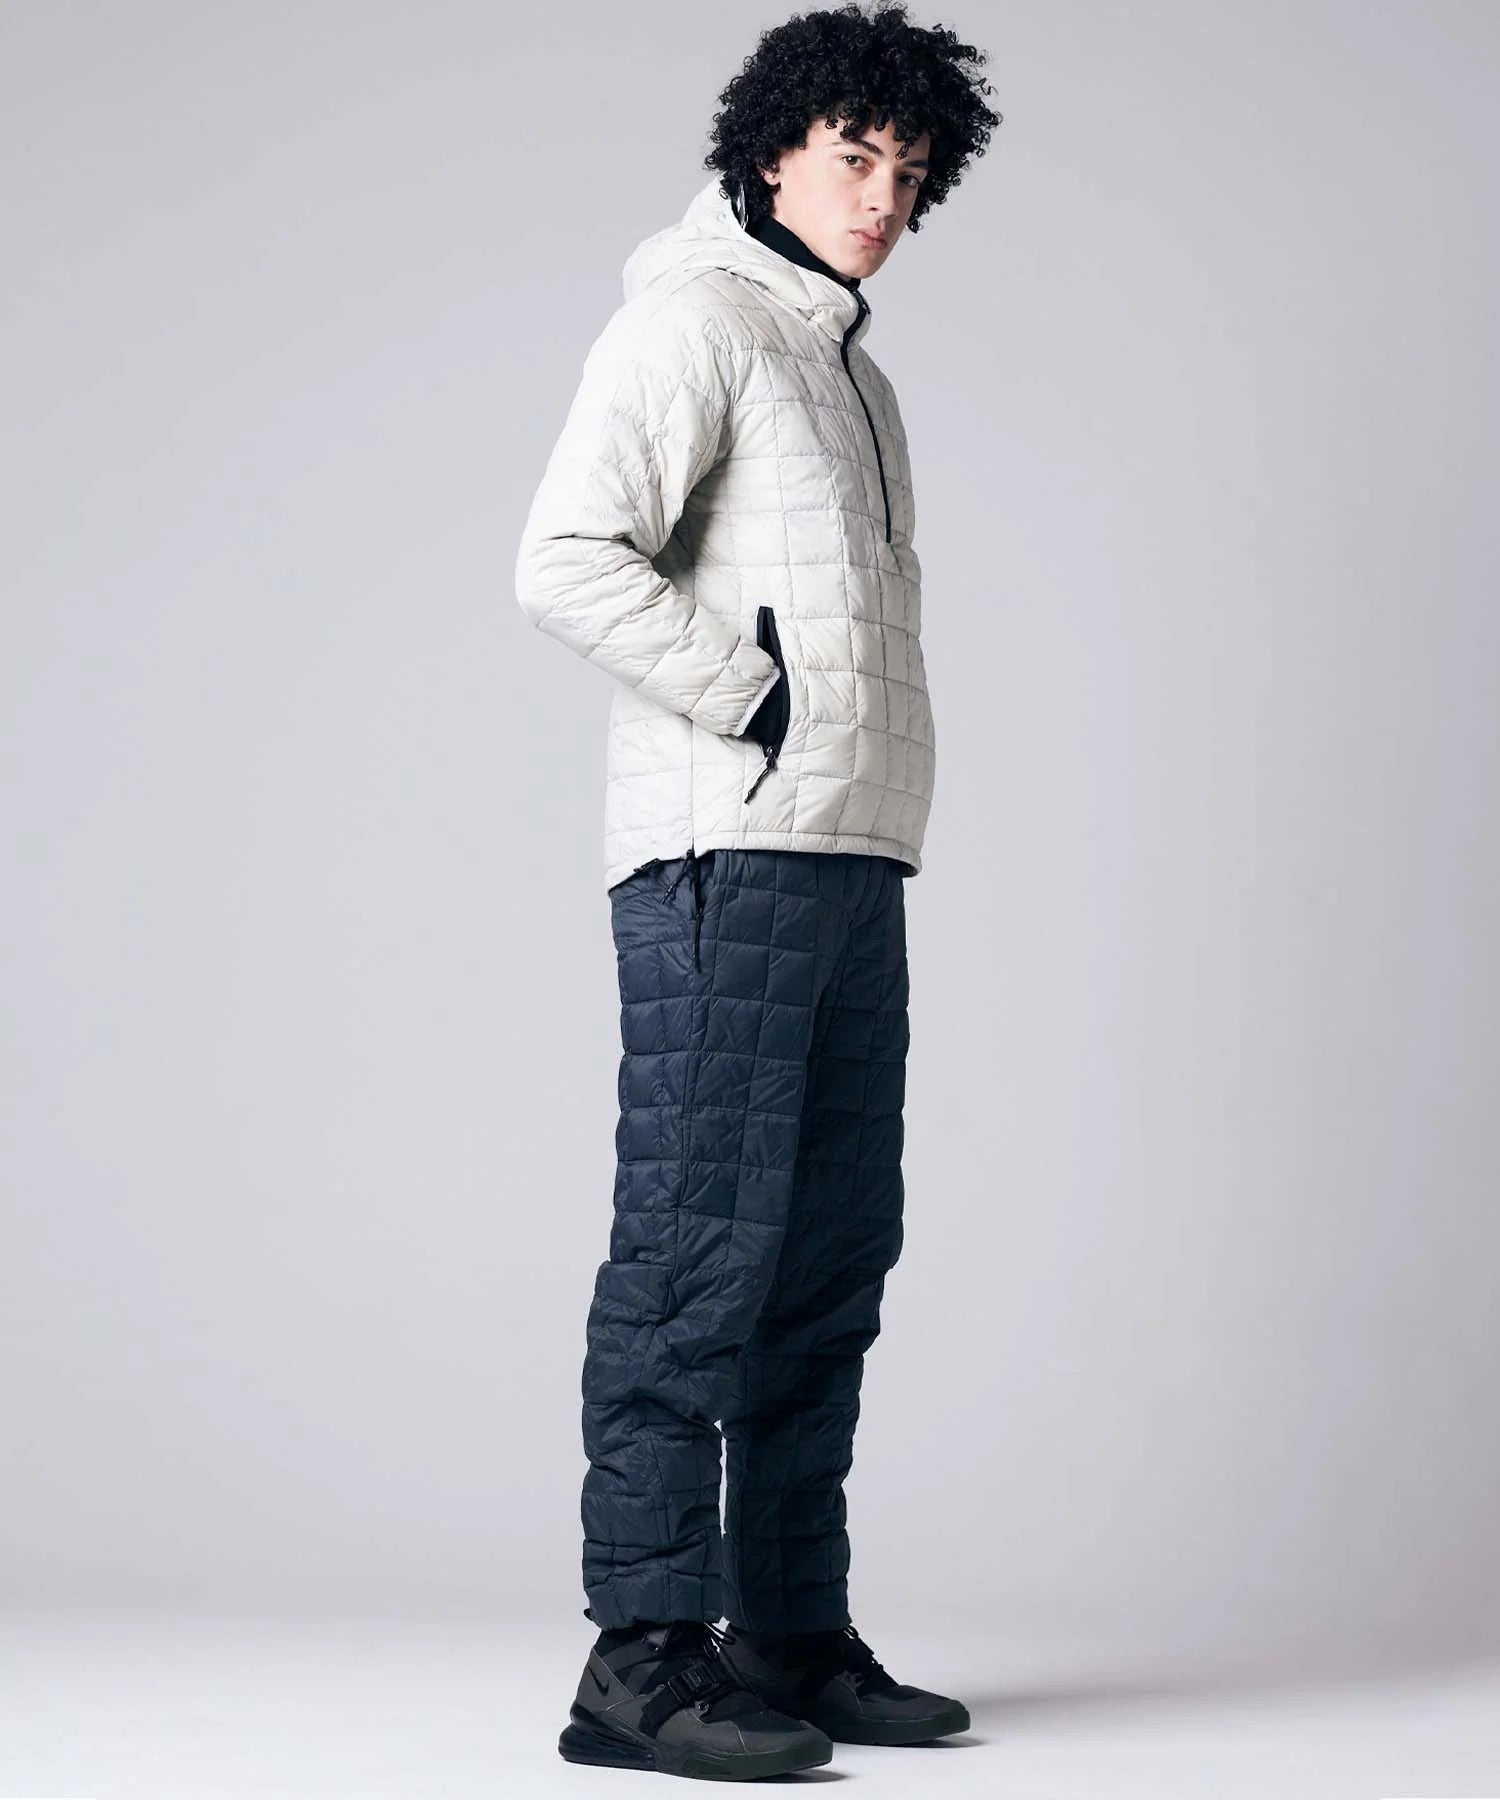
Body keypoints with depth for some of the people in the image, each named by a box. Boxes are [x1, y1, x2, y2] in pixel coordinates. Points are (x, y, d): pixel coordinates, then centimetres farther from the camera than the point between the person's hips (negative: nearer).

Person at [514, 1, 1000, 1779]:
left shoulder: (849, 367, 24)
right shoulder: (693, 320, -3)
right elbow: (567, 563, -16)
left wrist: (876, 767, 14)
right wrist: (761, 703, -13)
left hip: (851, 859, 9)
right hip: (726, 851, -9)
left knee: (833, 1251, 9)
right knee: (704, 1239, -11)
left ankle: (792, 1633, 15)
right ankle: (646, 1656, -8)